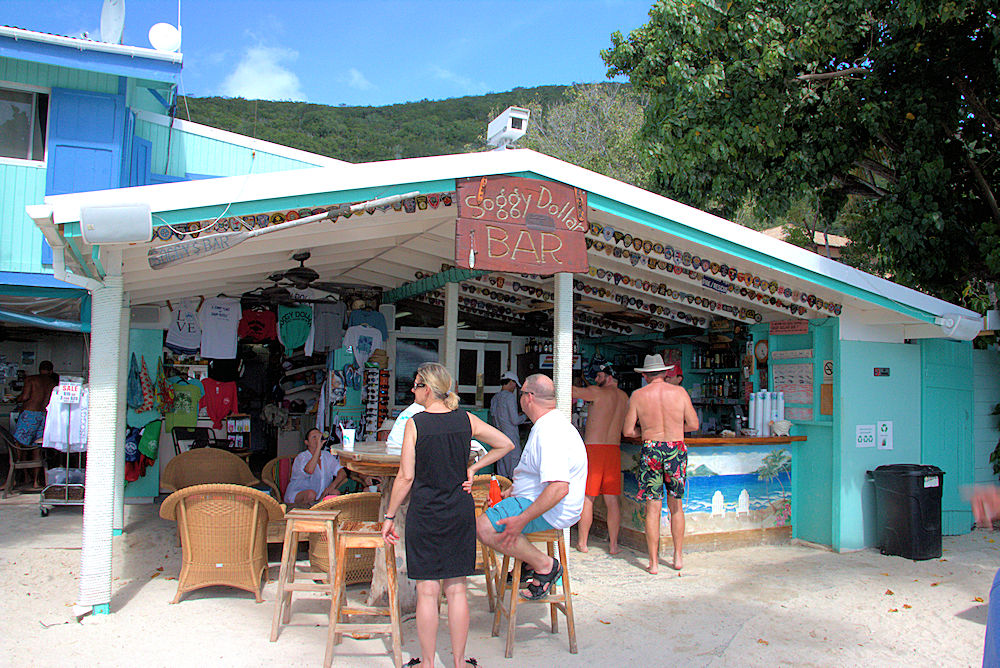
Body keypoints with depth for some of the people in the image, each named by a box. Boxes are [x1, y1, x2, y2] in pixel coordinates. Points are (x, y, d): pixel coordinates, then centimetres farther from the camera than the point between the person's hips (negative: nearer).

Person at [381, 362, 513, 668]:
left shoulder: (415, 423, -9)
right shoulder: (466, 420, 1)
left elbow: (406, 477, -10)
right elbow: (506, 444, 7)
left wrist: (389, 516, -1)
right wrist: (472, 468, 9)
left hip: (425, 513, -3)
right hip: (461, 511, 4)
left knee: (427, 591, 6)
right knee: (456, 590, 11)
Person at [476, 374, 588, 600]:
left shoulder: (550, 432, -25)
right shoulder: (550, 423, 11)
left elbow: (559, 488, -35)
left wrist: (522, 520, -32)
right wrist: (514, 488, 24)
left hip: (551, 511, -11)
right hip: (536, 499, 11)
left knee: (484, 527, -23)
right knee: (490, 507, 25)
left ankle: (545, 565, -12)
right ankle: (528, 560, 17)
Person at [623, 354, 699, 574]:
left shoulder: (638, 395, -2)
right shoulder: (679, 392, 1)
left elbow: (628, 431, -1)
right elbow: (693, 424, 5)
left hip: (651, 450, -1)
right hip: (676, 450, 1)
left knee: (653, 508, 3)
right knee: (676, 506, 15)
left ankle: (653, 562, 5)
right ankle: (678, 557, 20)